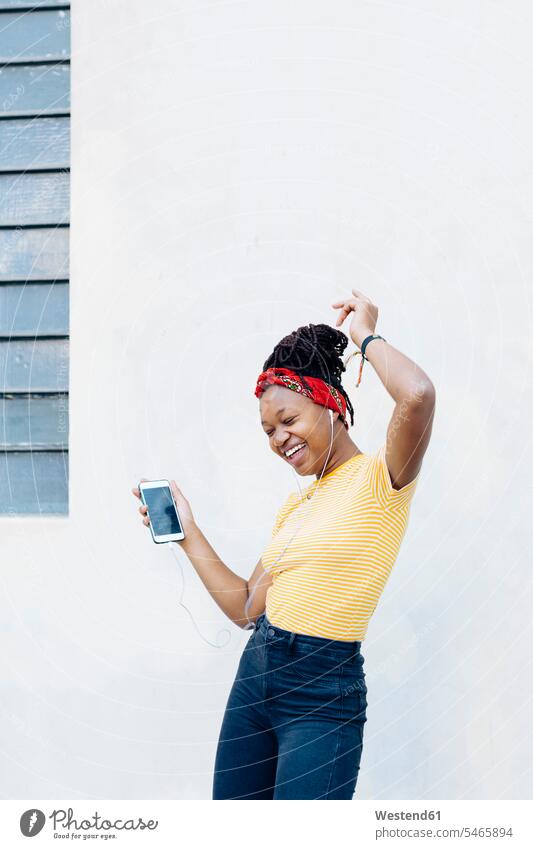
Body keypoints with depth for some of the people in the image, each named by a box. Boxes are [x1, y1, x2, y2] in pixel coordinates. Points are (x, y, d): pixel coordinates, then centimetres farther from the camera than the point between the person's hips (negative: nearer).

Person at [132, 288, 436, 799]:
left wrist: (366, 336, -11)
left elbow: (418, 395, -29)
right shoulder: (295, 506, 15)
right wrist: (187, 533, 12)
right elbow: (246, 607, 14)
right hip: (255, 677, 8)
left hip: (321, 695, -8)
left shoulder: (379, 480, -8)